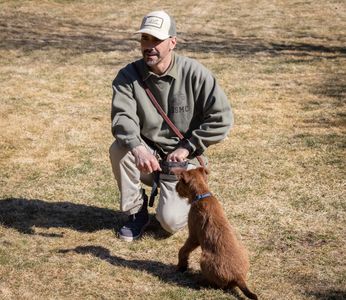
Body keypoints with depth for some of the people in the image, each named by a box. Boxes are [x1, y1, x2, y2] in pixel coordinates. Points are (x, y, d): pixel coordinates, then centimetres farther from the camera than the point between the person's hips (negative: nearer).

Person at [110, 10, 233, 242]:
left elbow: (222, 119, -13)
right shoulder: (128, 76, -8)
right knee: (119, 149, -30)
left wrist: (187, 148, -15)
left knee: (171, 221, -20)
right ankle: (137, 212, -7)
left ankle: (185, 196, 19)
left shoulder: (195, 74, -13)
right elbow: (122, 118, -23)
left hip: (183, 160, -2)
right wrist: (137, 148, -44)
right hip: (147, 155, 2)